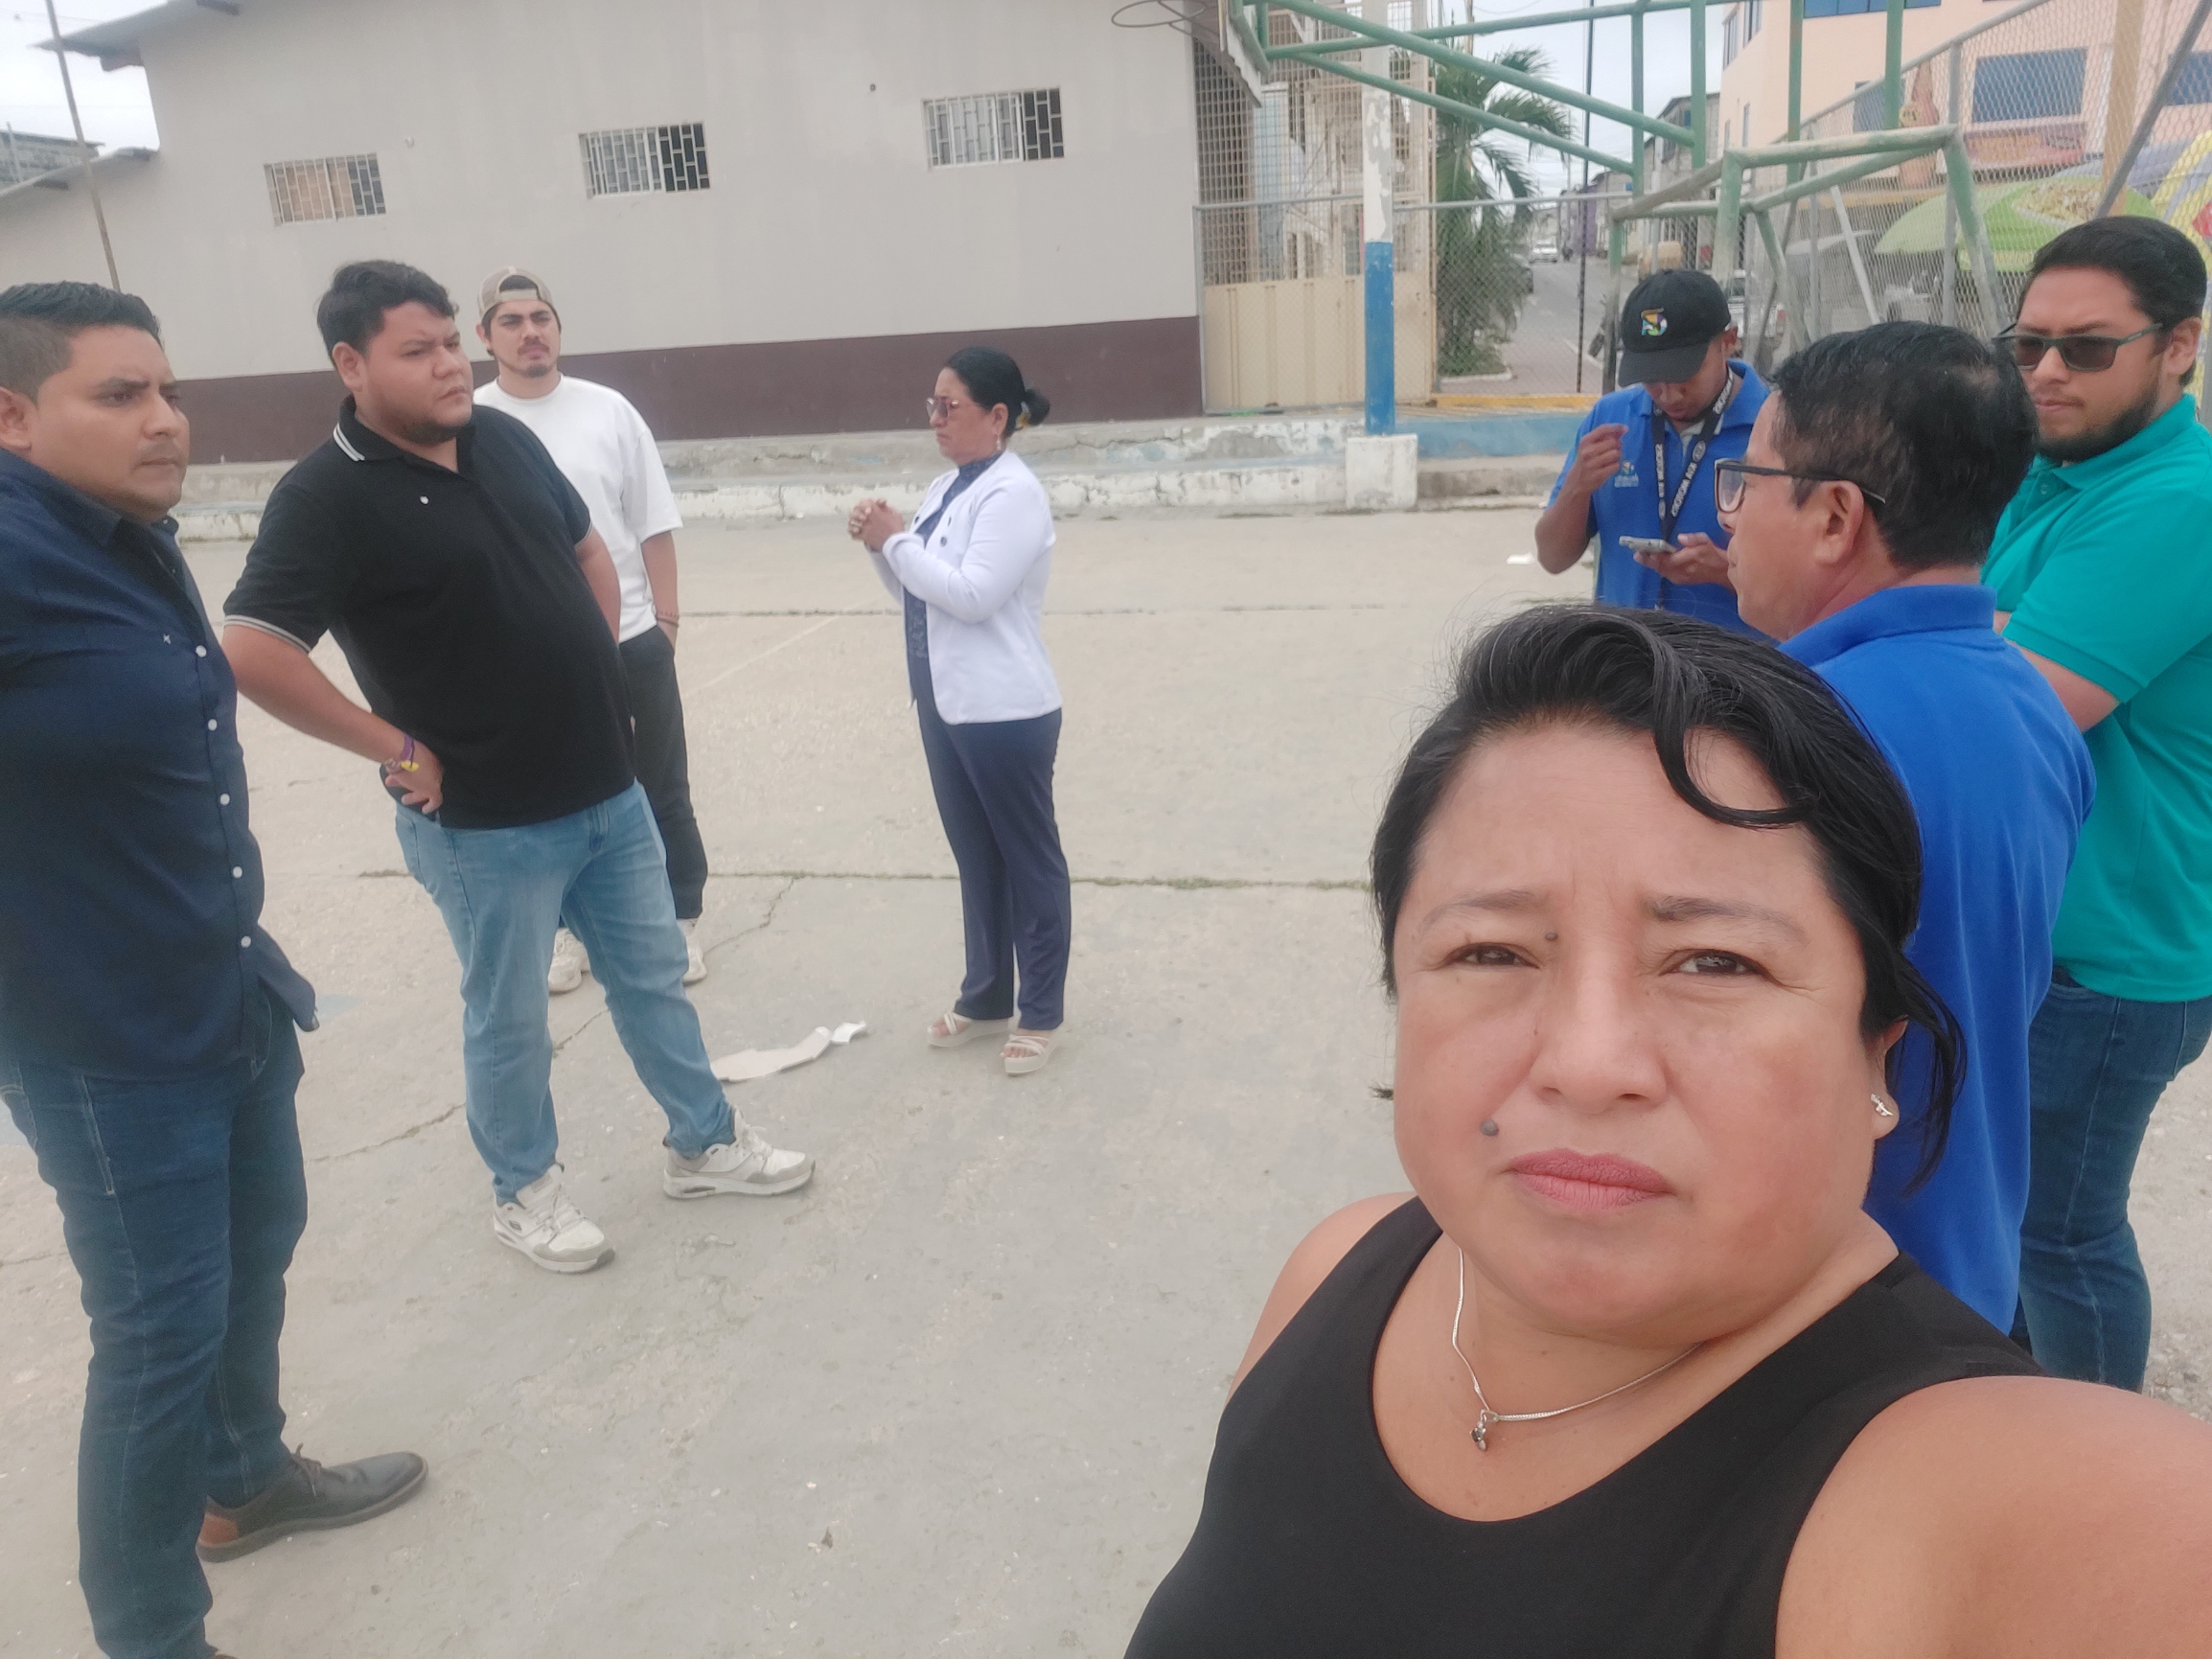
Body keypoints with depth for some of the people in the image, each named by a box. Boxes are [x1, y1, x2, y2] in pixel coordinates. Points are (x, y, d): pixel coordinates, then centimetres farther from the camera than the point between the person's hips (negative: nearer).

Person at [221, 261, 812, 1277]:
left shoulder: (504, 438, 4)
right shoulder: (327, 497, -16)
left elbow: (586, 548, 19)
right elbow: (251, 651, -22)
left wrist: (597, 679, 11)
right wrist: (393, 747, -18)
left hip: (609, 792, 6)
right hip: (486, 825, -6)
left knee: (653, 978, 18)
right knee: (508, 1020, 12)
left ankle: (705, 1144, 36)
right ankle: (525, 1190, 34)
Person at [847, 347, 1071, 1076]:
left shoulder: (1013, 493, -15)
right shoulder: (945, 489, 12)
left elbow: (972, 594, -23)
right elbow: (917, 591, 16)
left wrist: (896, 540, -14)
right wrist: (880, 545, -2)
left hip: (1005, 711, -9)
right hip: (946, 703, 9)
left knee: (1027, 858, 5)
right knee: (975, 857, 18)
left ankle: (1040, 1012, 17)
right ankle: (986, 997, 32)